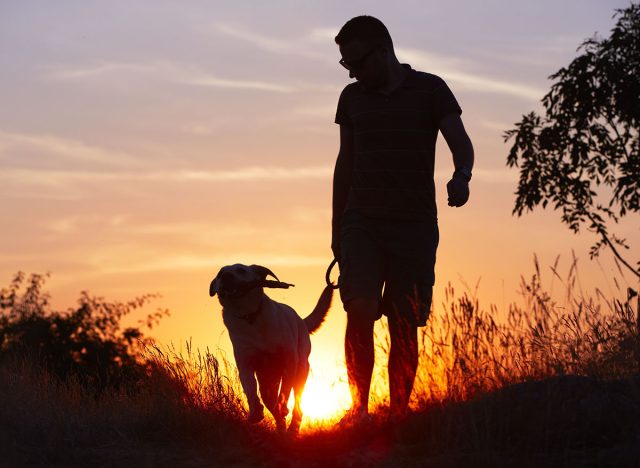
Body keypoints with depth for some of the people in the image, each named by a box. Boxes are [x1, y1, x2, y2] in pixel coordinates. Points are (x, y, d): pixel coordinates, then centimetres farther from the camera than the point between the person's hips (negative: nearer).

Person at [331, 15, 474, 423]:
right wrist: (336, 229, 17)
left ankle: (398, 415, 6)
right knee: (360, 310, -18)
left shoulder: (430, 90, 1)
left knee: (404, 326, -2)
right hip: (362, 222, 2)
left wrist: (461, 176, -29)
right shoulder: (352, 98, 11)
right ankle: (360, 407, -15)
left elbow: (462, 144, -6)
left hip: (415, 225, -2)